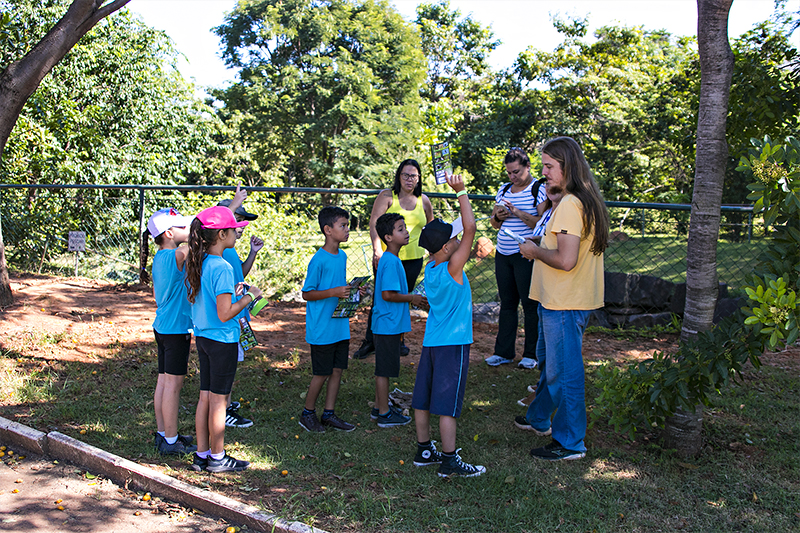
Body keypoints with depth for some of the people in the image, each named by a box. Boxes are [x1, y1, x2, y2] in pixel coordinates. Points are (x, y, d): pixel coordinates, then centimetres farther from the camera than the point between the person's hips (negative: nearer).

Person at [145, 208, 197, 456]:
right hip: (176, 329, -9)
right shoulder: (174, 256, -18)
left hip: (162, 326, 9)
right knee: (173, 383, -2)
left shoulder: (159, 258, 10)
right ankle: (170, 441, 5)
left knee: (164, 381, 14)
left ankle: (163, 434, 23)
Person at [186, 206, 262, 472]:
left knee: (205, 397, 14)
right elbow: (224, 314, -23)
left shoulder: (196, 264, 5)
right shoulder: (222, 268, -21)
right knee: (218, 400, 4)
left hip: (201, 337, 8)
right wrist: (248, 297, -11)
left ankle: (202, 455, 23)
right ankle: (217, 458, 16)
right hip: (222, 341, -8)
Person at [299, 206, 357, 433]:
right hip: (322, 328, -7)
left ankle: (329, 413, 22)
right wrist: (334, 292, -23)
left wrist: (351, 291, 0)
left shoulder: (342, 256, 9)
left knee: (338, 370, 11)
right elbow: (307, 294, -13)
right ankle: (308, 413, 20)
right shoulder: (318, 260, -15)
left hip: (341, 326, 7)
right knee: (322, 373, 2)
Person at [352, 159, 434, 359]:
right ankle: (370, 340, 11)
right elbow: (374, 223, -13)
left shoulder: (423, 201, 8)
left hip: (413, 259, 3)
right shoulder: (387, 196, -4)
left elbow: (431, 226, 23)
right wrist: (377, 250, -23)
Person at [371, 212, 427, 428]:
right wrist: (412, 298, -12)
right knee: (384, 370, 0)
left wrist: (411, 297, 12)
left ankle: (379, 407, 28)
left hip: (386, 324, 10)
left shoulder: (389, 259, 11)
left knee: (383, 368, 17)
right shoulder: (391, 262, -20)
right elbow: (387, 294, -24)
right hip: (388, 324, -10)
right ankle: (384, 414, 9)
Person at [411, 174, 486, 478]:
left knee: (423, 400, 12)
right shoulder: (453, 267, -15)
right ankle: (449, 461, 3)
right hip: (453, 343, -8)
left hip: (431, 341, 8)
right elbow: (470, 228, -18)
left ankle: (424, 450, 24)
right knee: (447, 404, -3)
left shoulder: (430, 268, 6)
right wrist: (461, 193, -10)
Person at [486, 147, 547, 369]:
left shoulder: (539, 190, -5)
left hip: (526, 256, -6)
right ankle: (504, 352, 16)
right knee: (507, 304, 9)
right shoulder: (504, 190, 14)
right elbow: (494, 224, 20)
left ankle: (531, 354, 9)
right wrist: (498, 216, -2)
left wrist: (519, 213, -23)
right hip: (503, 255, 6)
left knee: (530, 305, 0)